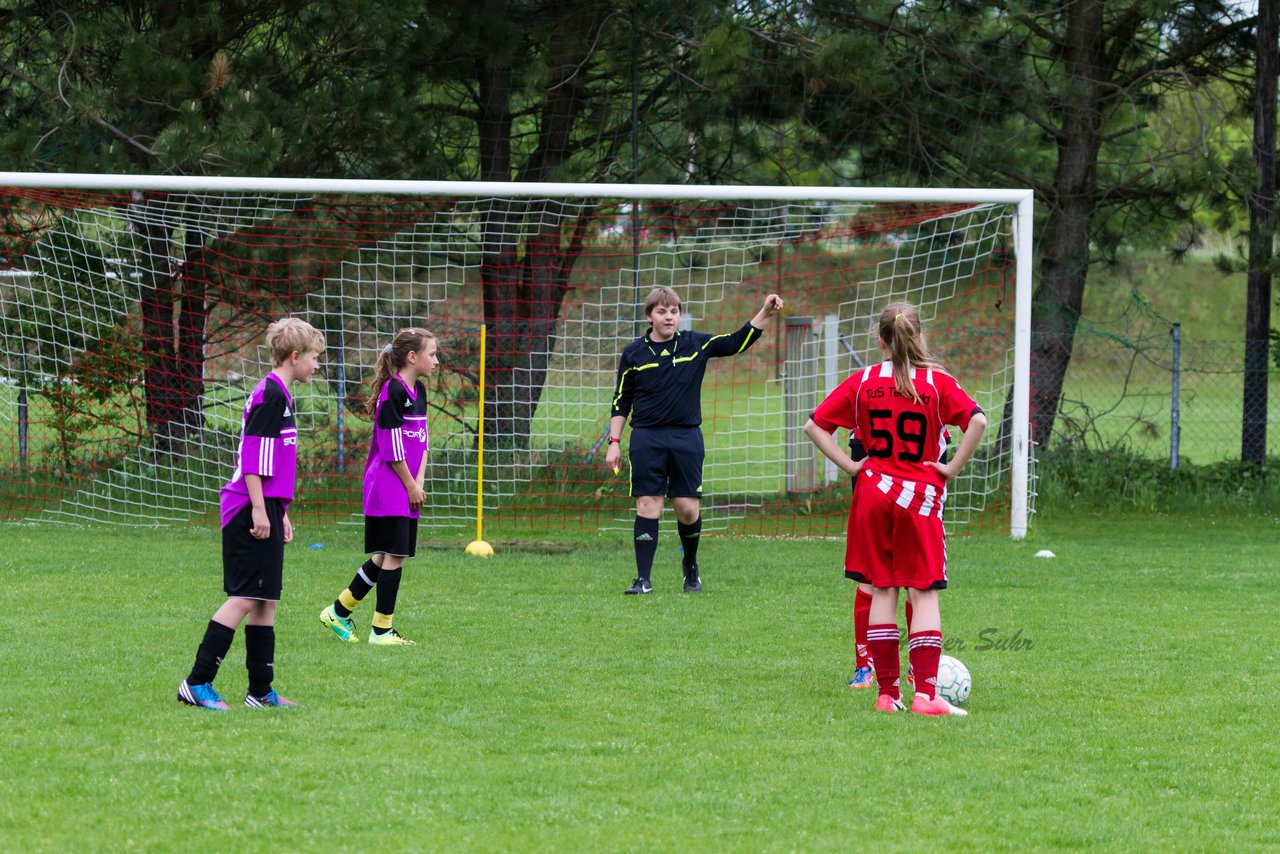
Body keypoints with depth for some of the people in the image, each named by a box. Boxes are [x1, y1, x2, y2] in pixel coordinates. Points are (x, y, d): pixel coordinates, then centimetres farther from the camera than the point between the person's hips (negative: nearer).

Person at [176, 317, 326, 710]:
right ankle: (197, 683, -12)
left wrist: (280, 513, 27)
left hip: (263, 510, 10)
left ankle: (261, 691, 14)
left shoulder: (279, 395, 18)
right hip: (251, 510, -10)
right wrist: (259, 509, -20)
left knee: (265, 601, 11)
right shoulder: (270, 395, -12)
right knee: (245, 599, -12)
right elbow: (252, 456, -18)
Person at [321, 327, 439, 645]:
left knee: (385, 557, 12)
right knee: (394, 555, -7)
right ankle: (381, 629, -1)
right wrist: (410, 486, -11)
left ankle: (339, 612, 23)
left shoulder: (418, 391, 14)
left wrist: (419, 483, 3)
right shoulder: (393, 391, -15)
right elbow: (392, 446, -16)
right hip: (388, 487, -9)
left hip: (406, 489, 9)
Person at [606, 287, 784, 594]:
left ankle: (691, 566, 25)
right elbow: (621, 402, 9)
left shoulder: (696, 345, 5)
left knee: (687, 508, -1)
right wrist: (614, 442, 3)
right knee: (648, 505, -7)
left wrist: (765, 314, -9)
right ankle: (643, 579, -3)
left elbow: (738, 342, 4)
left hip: (686, 436, 1)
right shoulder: (634, 353, 4)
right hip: (647, 439, -1)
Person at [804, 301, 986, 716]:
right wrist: (953, 467, -9)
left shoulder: (862, 382, 2)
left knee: (882, 591, 8)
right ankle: (925, 693, -11)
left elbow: (814, 425, 1)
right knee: (924, 593, -1)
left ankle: (887, 691, 7)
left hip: (873, 491, 2)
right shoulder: (938, 382, -4)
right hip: (921, 495, -2)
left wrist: (850, 465, 3)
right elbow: (977, 421, -18)